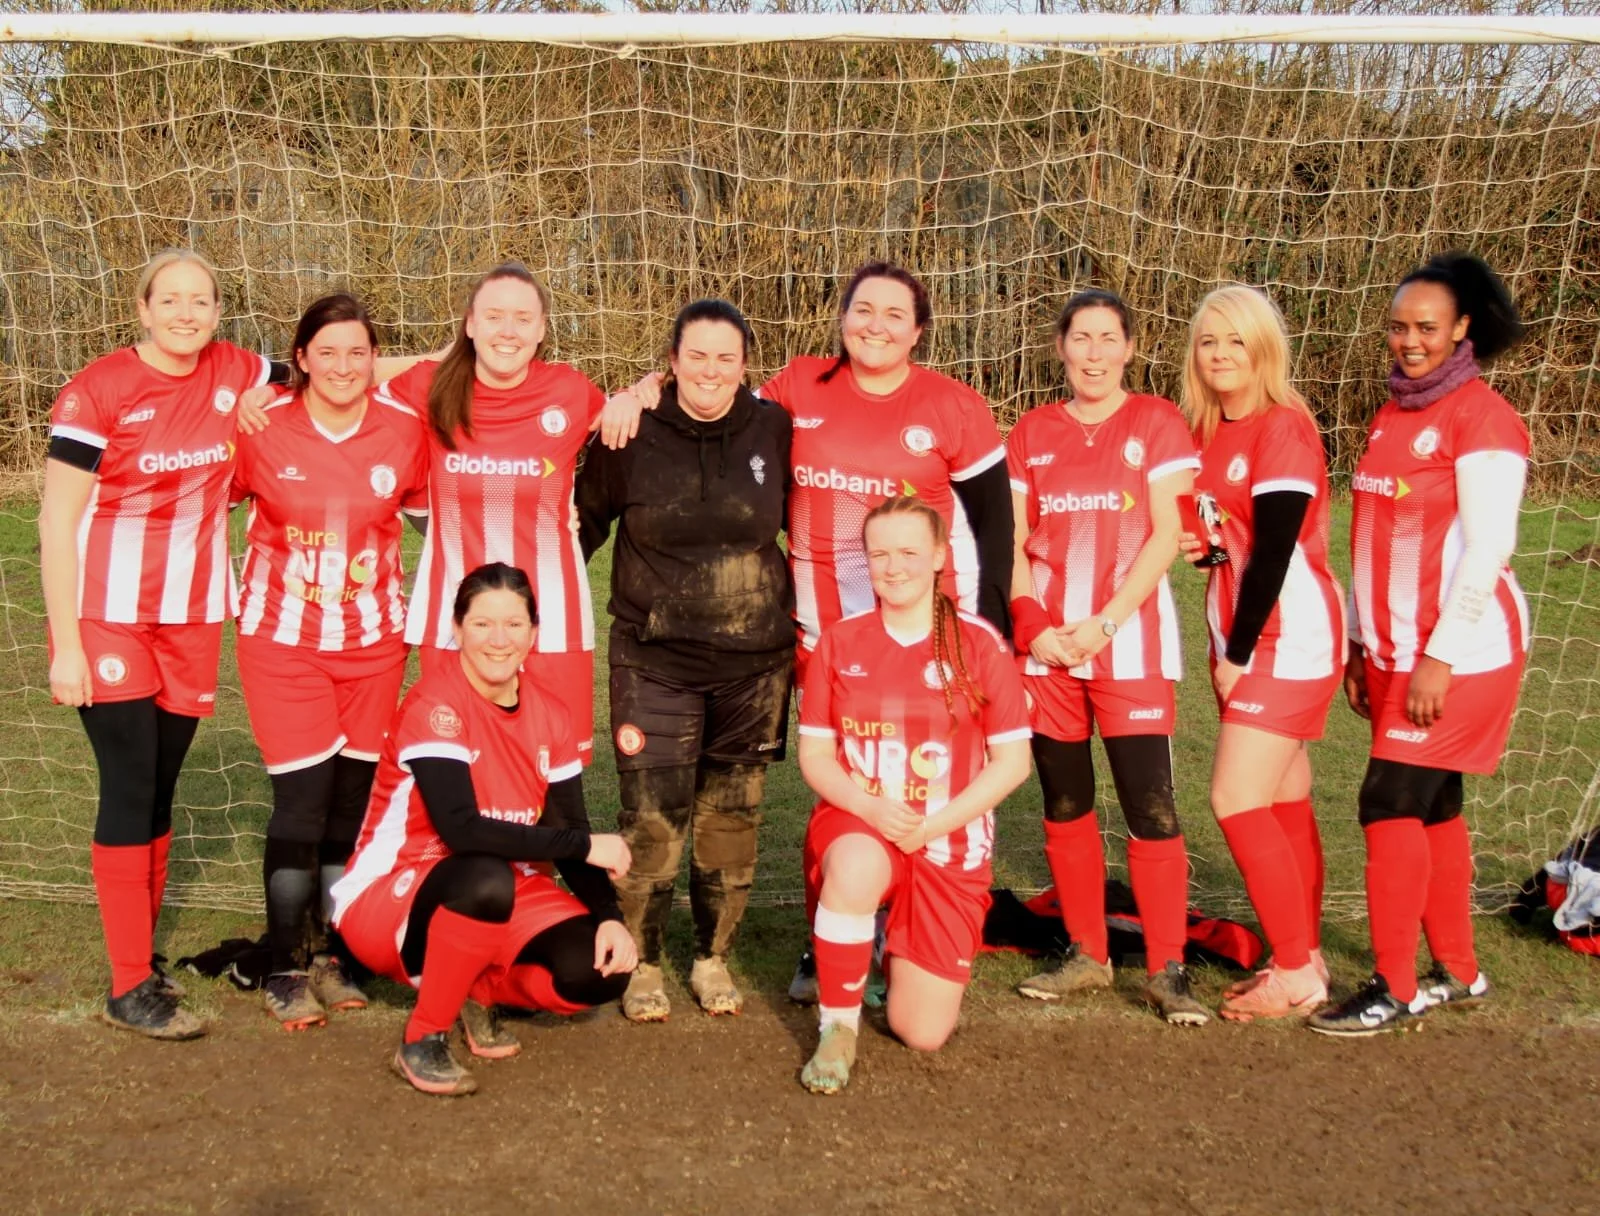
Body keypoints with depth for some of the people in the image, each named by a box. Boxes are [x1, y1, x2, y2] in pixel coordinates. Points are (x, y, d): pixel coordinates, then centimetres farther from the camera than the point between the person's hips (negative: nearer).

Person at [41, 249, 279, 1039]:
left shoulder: (233, 374, 1)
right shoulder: (97, 391, -13)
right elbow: (56, 521, -11)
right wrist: (66, 643, -13)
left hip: (192, 618, 5)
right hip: (109, 619, -4)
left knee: (160, 789, 11)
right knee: (130, 789, -4)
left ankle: (142, 955, 22)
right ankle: (130, 987, 4)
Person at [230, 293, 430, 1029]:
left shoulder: (405, 432, -2)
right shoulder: (261, 430, -8)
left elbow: (432, 513, 9)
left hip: (373, 644, 2)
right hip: (283, 642, -2)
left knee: (354, 803, 7)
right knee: (301, 804, -4)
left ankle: (333, 958, 24)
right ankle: (285, 970, 13)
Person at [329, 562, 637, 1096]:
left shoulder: (549, 716, 0)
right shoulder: (434, 704, -20)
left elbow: (568, 831, 0)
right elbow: (461, 829, -30)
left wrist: (608, 916, -18)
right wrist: (586, 846, -25)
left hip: (503, 893, 6)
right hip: (389, 897, -6)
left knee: (603, 970, -17)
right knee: (486, 879, -39)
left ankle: (478, 990, 11)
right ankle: (422, 1039, -16)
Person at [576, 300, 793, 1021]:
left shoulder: (774, 430, 1)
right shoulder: (631, 434, -3)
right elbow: (584, 521, 8)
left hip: (755, 658, 2)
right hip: (655, 657, -2)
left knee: (732, 815, 9)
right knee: (653, 816, -6)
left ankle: (713, 957, 27)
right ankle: (641, 963, 15)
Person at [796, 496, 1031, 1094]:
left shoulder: (981, 643, -5)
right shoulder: (839, 642, 0)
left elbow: (1013, 761, -3)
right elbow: (814, 754, 2)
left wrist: (933, 823, -15)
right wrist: (870, 808, -17)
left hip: (950, 843, 0)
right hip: (856, 825, 0)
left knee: (923, 1033, -5)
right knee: (855, 868, -40)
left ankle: (893, 948, 31)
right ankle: (837, 1027, -15)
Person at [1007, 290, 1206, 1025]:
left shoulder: (1157, 424, 2)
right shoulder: (1030, 435, 10)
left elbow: (1166, 536, -4)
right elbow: (1014, 544, 8)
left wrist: (1105, 623, -12)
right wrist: (1032, 625, -7)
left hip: (1131, 643, -3)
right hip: (1047, 646, 4)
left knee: (1150, 807, -7)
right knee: (1065, 805, 9)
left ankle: (1167, 970, 2)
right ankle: (1086, 955, 21)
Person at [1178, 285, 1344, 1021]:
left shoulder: (1284, 428, -14)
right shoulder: (1211, 434, 10)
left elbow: (1275, 550, -18)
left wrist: (1237, 652, -15)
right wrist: (1198, 546, -3)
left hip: (1290, 640, -8)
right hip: (1249, 641, 8)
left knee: (1238, 803, -10)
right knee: (1283, 809, 12)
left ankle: (1298, 974, 1)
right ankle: (1305, 958, 22)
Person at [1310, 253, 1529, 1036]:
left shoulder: (1481, 417, -11)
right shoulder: (1391, 419, 11)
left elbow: (1487, 548, -17)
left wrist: (1441, 656, -19)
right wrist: (1363, 646, 13)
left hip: (1460, 650, -7)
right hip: (1396, 648, 7)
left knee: (1390, 801, -8)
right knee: (1431, 807, 12)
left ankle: (1394, 989, 2)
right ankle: (1458, 972, 24)